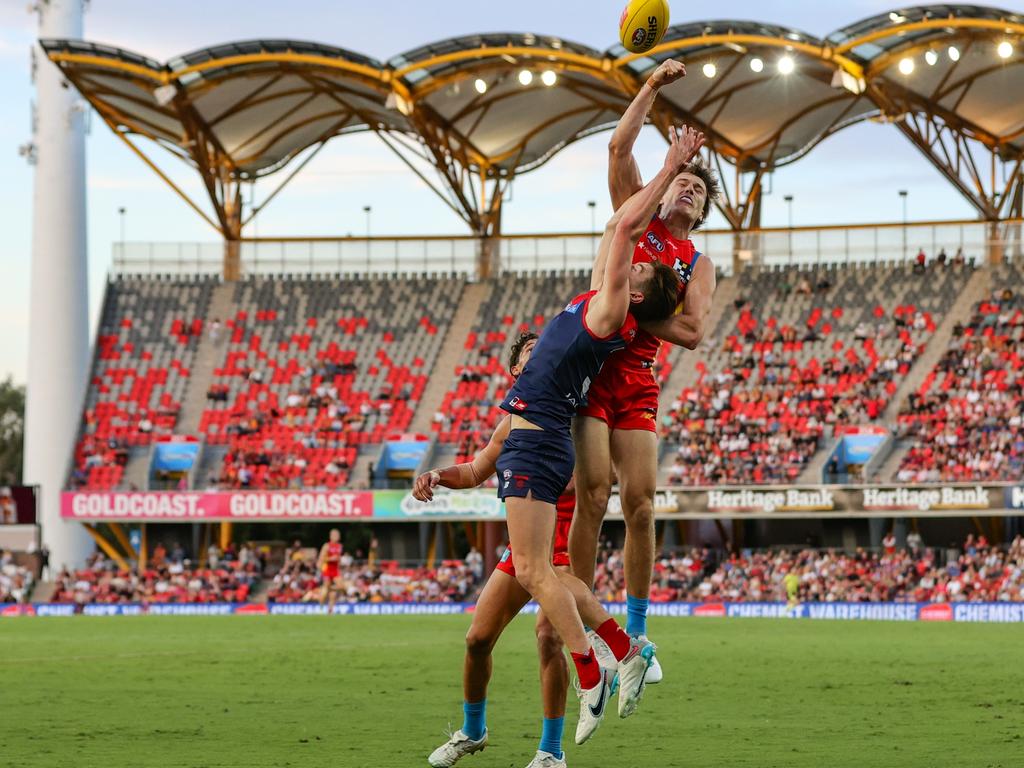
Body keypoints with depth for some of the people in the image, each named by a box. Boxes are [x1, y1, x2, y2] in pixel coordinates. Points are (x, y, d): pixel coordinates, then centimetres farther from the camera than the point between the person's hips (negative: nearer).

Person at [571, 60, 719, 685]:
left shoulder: (699, 267, 15)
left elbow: (692, 332, -1)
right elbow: (620, 147, 1)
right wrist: (653, 87, 0)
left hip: (640, 381, 3)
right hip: (591, 367, -2)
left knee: (641, 503, -4)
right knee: (594, 494, -14)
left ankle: (636, 634, 5)